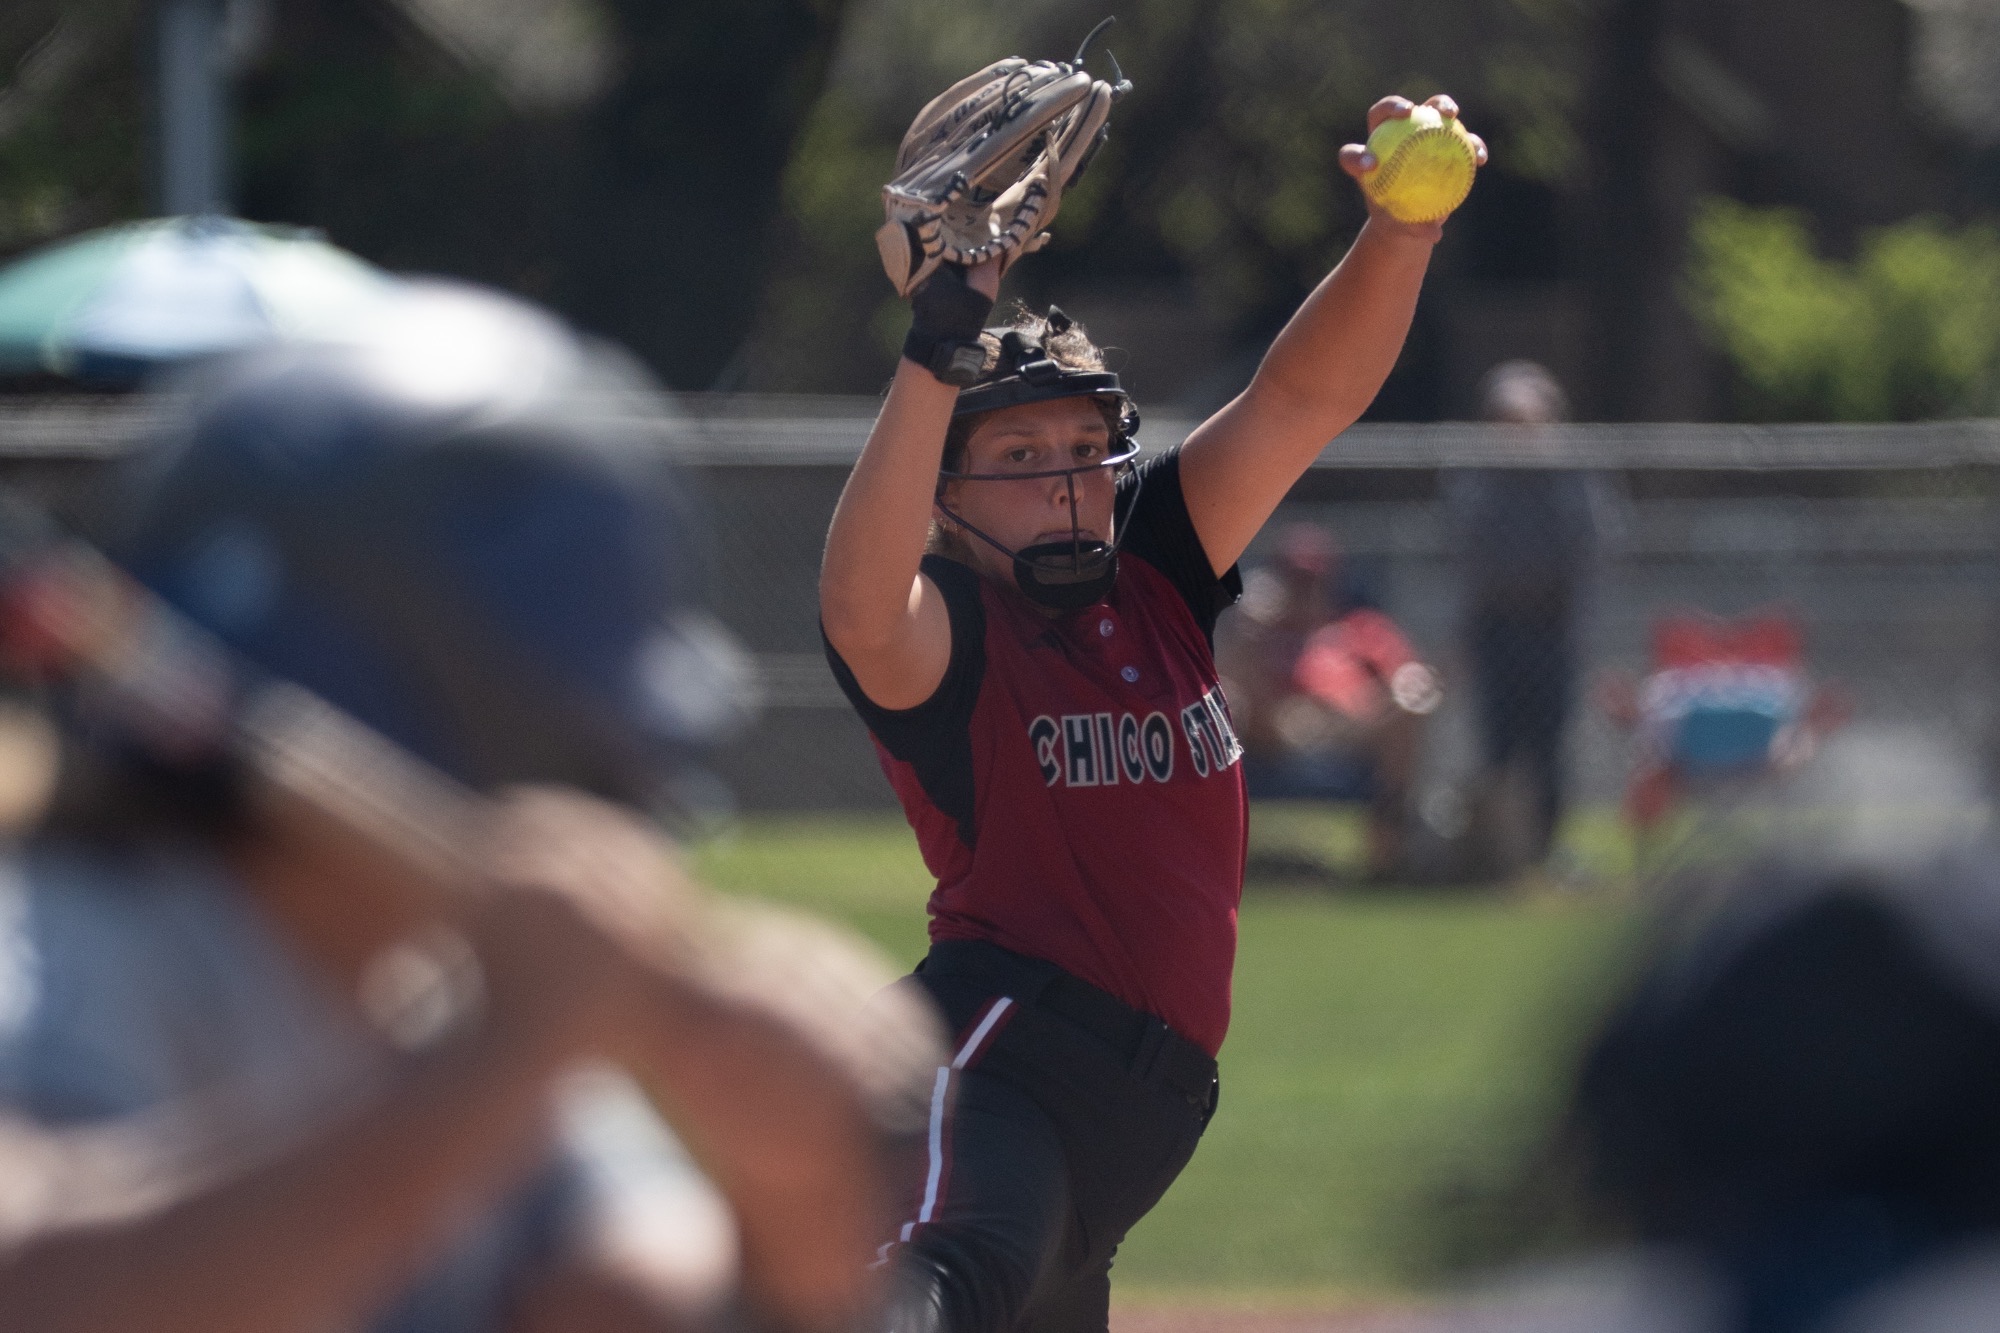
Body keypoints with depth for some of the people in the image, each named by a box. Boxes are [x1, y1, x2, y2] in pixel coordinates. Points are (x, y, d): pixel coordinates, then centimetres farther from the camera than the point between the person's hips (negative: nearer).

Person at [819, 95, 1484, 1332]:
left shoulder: (1155, 571, 15)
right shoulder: (945, 627, -3)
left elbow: (1305, 397, 7)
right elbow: (862, 607, -28)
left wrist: (1404, 229, -10)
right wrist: (936, 359, -35)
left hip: (1146, 1111, 8)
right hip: (999, 1045, -8)